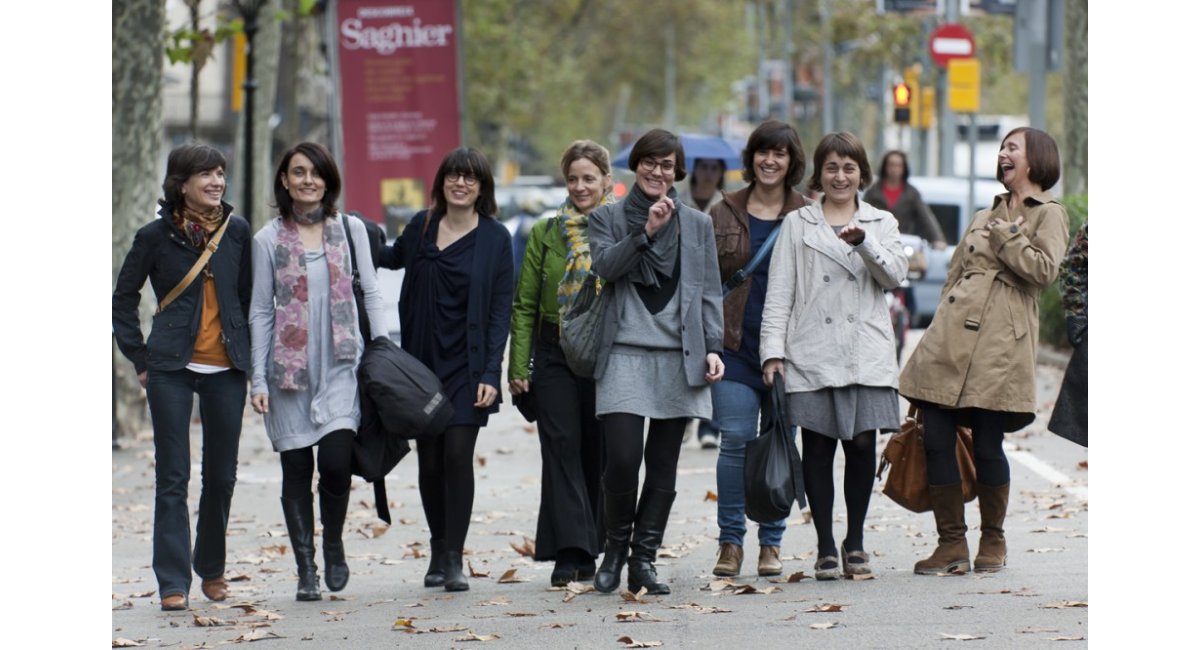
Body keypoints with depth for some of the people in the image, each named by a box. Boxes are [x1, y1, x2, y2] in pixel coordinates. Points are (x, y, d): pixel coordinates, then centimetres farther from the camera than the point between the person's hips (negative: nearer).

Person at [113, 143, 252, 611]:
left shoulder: (237, 231, 5)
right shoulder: (156, 236, -2)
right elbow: (123, 300, 6)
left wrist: (249, 354, 9)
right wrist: (140, 360, 2)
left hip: (225, 369, 3)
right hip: (172, 368, -3)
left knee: (221, 475, 9)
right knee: (173, 476, -4)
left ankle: (212, 569, 26)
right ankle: (173, 583, -3)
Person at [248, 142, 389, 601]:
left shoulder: (350, 230, 7)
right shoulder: (269, 240, 5)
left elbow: (370, 294, 10)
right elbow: (260, 312, 5)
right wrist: (258, 381, 0)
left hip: (342, 364, 0)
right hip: (289, 368, 0)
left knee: (335, 460, -15)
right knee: (296, 470, 1)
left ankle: (333, 542, 10)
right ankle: (305, 568, 10)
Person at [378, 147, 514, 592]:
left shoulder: (495, 238, -2)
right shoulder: (421, 226, 7)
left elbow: (501, 310, -4)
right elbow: (394, 257, 29)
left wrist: (490, 374, -11)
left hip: (467, 366, -3)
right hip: (422, 363, 3)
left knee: (458, 454, -11)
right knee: (429, 460, 5)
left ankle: (454, 559, -7)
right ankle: (438, 550, 20)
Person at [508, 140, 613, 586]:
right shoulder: (546, 233, 6)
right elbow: (524, 305, 6)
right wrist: (518, 366, -1)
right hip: (556, 354, 0)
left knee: (598, 449, 5)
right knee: (561, 444, -8)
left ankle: (587, 549, 16)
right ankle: (569, 550, -11)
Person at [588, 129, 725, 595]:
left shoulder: (697, 224, 14)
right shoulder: (607, 218, 9)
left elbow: (709, 292, 12)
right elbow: (604, 266, -7)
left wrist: (712, 347, 2)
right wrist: (646, 231, -15)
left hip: (679, 356, 2)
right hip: (624, 354, -2)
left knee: (663, 466, 3)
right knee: (621, 459, -12)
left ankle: (644, 559, 9)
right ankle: (615, 547, 8)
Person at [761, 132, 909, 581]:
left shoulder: (882, 223, 14)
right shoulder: (797, 225, 10)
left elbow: (895, 275, -3)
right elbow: (779, 293, 6)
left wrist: (864, 241, -19)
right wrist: (773, 349, -4)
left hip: (865, 354, 1)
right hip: (812, 354, -1)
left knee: (862, 443, -1)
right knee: (817, 447, 0)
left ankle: (854, 543, 12)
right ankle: (825, 547, 6)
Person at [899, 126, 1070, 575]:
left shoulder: (1049, 214, 7)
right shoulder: (984, 217, 25)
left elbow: (1044, 270, -11)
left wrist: (1004, 235, -3)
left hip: (999, 341, -6)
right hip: (950, 336, 6)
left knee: (987, 445, -5)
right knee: (936, 440, -3)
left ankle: (993, 542, 13)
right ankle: (951, 544, 4)